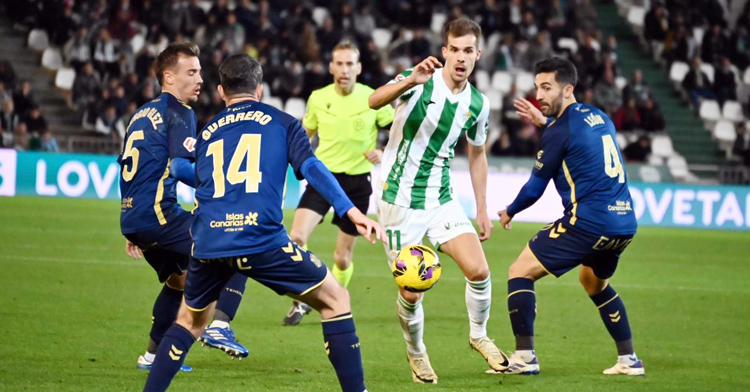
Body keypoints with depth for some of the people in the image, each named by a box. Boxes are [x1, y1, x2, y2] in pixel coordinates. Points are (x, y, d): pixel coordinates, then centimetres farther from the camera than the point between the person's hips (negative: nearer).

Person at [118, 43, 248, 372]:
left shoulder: (142, 114, 21)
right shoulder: (178, 112, -7)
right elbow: (179, 167, -19)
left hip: (132, 218, 9)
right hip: (157, 213, -9)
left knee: (178, 278, 27)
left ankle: (154, 354, 28)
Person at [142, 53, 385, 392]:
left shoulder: (207, 133, 25)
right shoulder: (281, 122, 15)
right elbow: (310, 167, -1)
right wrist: (351, 211, -10)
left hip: (208, 245, 4)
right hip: (262, 239, -4)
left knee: (190, 321, 28)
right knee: (335, 300, 11)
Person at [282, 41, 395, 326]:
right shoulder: (318, 98, 1)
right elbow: (305, 131, 20)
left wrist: (384, 152, -12)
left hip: (357, 180, -1)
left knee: (343, 257, 4)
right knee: (296, 238, -20)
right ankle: (302, 301, -1)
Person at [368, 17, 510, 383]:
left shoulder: (478, 103, 1)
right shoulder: (419, 83, -15)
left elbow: (477, 154, 17)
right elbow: (375, 101, -34)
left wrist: (482, 209, 17)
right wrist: (410, 81, -52)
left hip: (441, 199, 4)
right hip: (399, 200, -4)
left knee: (478, 270, -12)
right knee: (412, 292, -4)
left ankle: (479, 335, 15)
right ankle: (416, 352, 25)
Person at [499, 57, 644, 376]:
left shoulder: (560, 129, -7)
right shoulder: (598, 117, 15)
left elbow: (535, 187, 0)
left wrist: (510, 212, 18)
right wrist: (545, 122, 39)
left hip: (588, 223, -8)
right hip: (625, 223, 8)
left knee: (520, 272, 0)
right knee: (595, 282, 33)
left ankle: (525, 357, -6)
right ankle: (629, 360, 26)